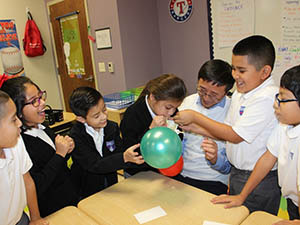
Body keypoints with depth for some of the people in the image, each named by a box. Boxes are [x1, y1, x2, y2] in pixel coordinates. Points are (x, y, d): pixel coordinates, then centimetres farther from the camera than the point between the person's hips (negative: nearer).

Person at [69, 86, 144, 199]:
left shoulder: (112, 127, -2)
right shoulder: (76, 136, -17)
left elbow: (119, 153, -2)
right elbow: (95, 166, -24)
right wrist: (124, 157, -36)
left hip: (110, 186, 3)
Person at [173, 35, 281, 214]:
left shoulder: (267, 98, -24)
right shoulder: (239, 93, 3)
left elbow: (235, 136, -22)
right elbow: (227, 132, 6)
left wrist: (195, 117, -17)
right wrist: (193, 127, -4)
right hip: (237, 173, 8)